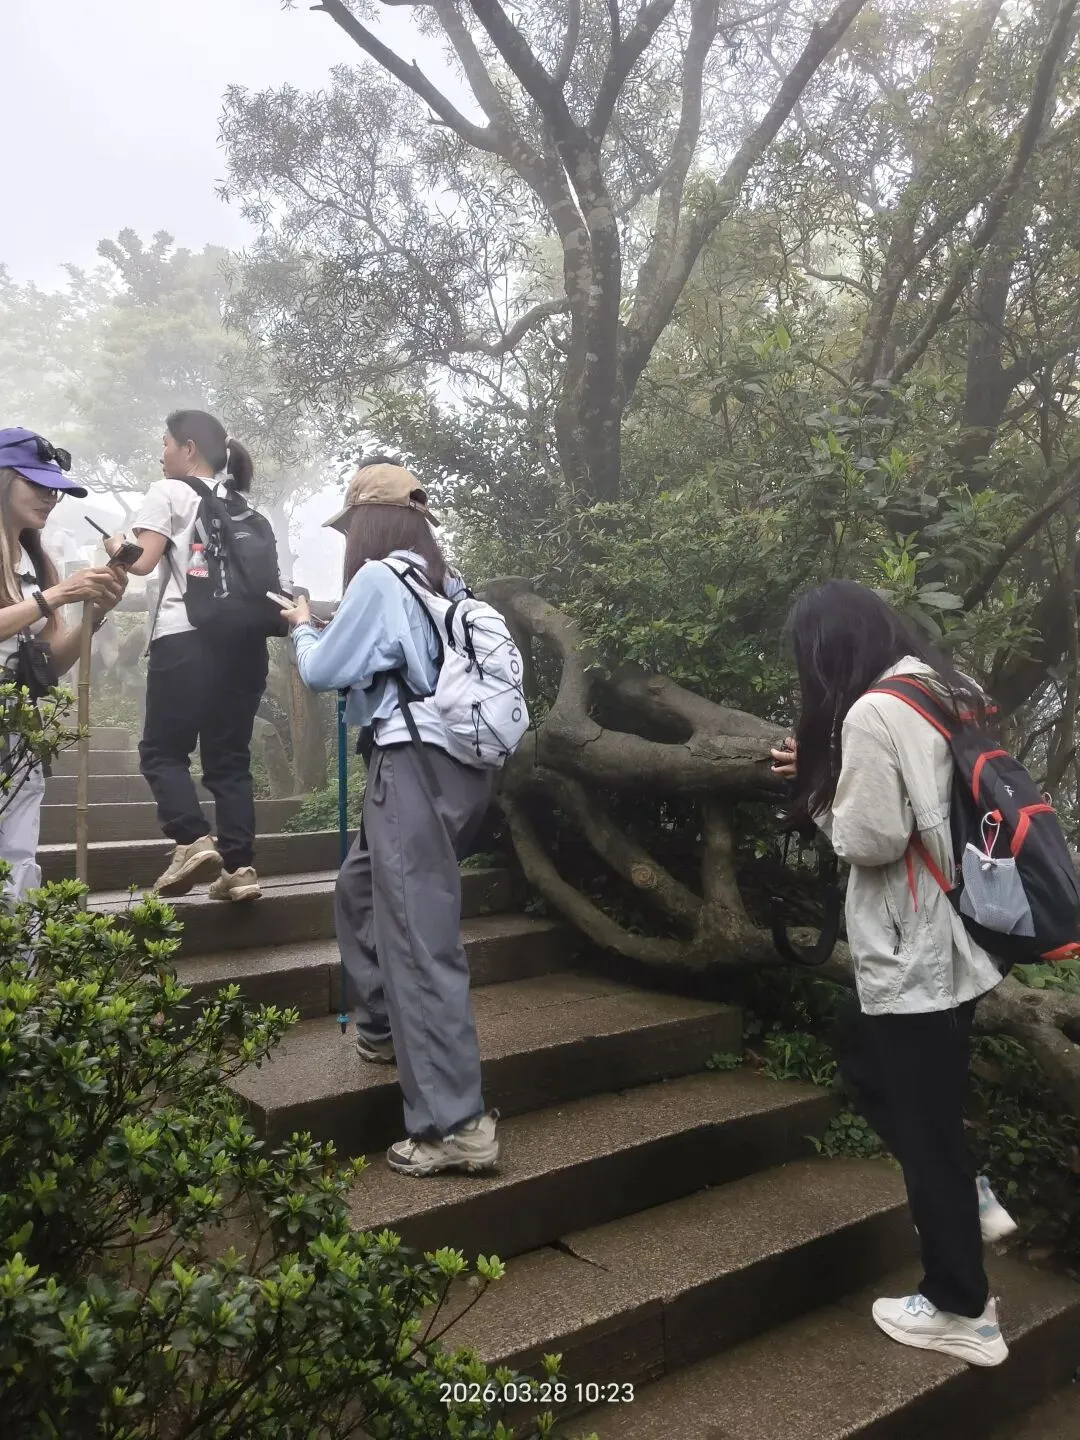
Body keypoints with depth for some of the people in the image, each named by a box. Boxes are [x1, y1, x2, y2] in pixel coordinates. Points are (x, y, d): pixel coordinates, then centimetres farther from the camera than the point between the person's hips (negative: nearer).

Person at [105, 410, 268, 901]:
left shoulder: (167, 492, 6)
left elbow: (143, 563, -2)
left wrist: (115, 548, 16)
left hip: (187, 637, -5)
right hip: (243, 637, 6)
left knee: (162, 750, 4)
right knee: (230, 756, 6)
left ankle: (193, 841, -14)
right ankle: (239, 866, -1)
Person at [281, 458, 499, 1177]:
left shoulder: (379, 578, -7)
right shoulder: (445, 581, 16)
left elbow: (324, 670, 0)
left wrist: (304, 626, 19)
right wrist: (328, 630, 27)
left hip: (415, 766, -9)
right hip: (457, 764, 9)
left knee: (420, 939, -8)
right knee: (360, 889, 27)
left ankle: (456, 1125, -6)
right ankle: (386, 1028, 40)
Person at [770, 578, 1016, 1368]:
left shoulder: (872, 712, -20)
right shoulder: (947, 692, 8)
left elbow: (872, 838, -21)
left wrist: (822, 794, -3)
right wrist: (832, 775, 8)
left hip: (915, 956, -9)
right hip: (953, 941, 9)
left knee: (923, 1119, 6)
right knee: (863, 1058, 25)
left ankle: (960, 1310, 22)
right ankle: (967, 1197, 30)